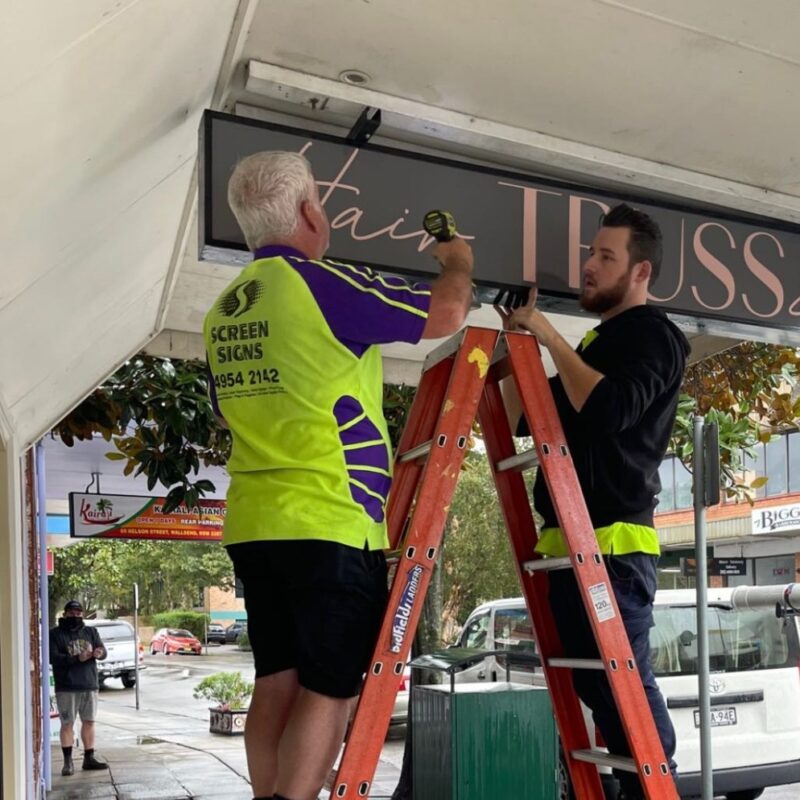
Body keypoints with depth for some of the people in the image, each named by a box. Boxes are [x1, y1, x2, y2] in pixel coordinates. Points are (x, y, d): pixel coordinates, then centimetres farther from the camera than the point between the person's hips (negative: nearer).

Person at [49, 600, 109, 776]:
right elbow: (53, 657, -13)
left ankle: (89, 758, 17)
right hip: (66, 687, -4)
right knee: (67, 724, -1)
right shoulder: (55, 634, -2)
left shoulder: (91, 632, 12)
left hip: (90, 685, 4)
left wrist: (99, 653, -19)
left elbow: (103, 650, 6)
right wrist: (77, 658, -24)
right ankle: (68, 761, 4)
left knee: (89, 722, 9)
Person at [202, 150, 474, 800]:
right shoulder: (322, 282, -10)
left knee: (278, 681, 12)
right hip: (330, 522, -8)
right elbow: (445, 315, -7)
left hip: (252, 522, 8)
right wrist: (458, 265, 13)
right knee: (331, 687, -1)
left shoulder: (221, 313, 14)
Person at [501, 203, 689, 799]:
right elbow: (525, 420, 23)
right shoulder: (597, 341, 24)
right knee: (596, 688, 12)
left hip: (613, 543, -9)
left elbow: (610, 409, -21)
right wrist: (518, 343, 13)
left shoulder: (654, 335, -2)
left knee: (624, 688, -9)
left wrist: (550, 337, -15)